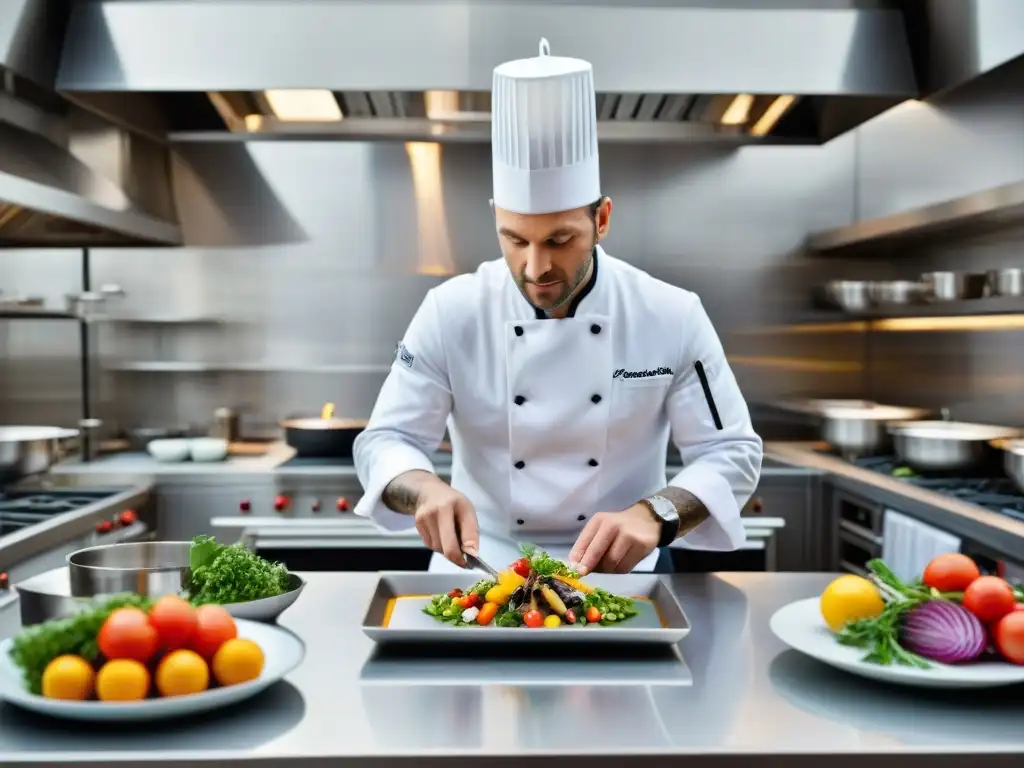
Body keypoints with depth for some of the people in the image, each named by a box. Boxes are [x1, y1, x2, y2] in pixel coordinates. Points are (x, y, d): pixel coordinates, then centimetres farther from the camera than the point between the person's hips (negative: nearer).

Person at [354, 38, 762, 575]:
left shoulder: (672, 317, -10)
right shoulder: (451, 312, -9)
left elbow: (732, 452, -7)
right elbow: (385, 442, -6)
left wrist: (654, 514, -26)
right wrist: (426, 489, -29)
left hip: (617, 569, 0)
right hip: (483, 563, 1)